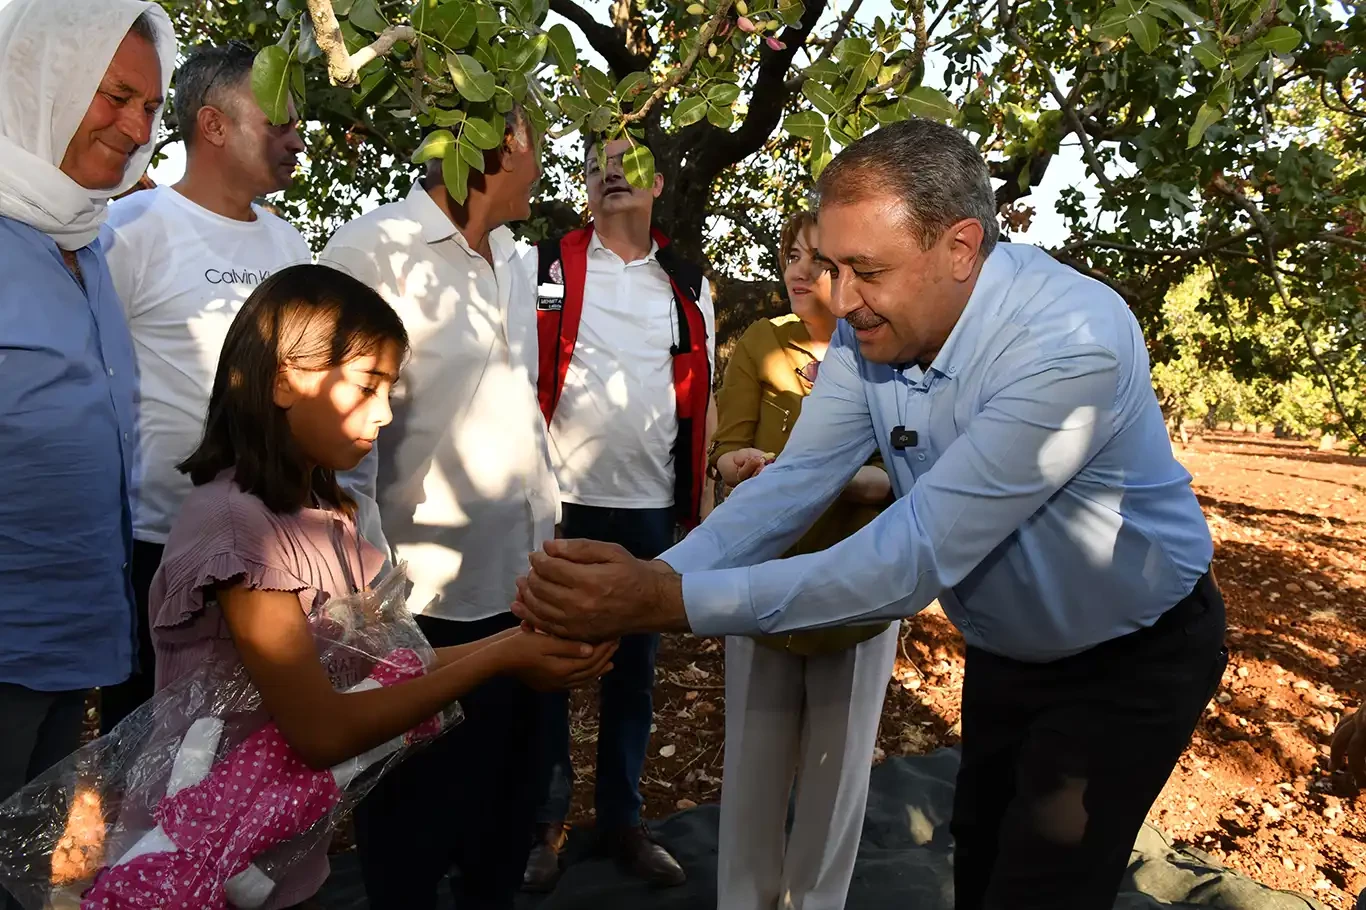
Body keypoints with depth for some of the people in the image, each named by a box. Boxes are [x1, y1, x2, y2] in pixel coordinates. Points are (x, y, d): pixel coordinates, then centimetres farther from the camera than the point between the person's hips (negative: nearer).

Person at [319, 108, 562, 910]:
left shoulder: (512, 263, 12)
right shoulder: (370, 253, -12)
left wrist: (548, 534, 13)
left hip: (521, 585, 7)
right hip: (425, 601, -7)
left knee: (507, 811, 20)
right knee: (414, 824, 13)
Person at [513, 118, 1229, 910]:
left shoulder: (1073, 343, -35)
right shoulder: (875, 326, -14)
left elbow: (916, 558, -39)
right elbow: (795, 484, -16)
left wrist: (671, 602, -42)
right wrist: (647, 580, -32)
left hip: (1132, 661, -6)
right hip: (1007, 652, 6)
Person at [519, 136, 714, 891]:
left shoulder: (688, 285, 10)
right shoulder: (544, 265, 0)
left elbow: (699, 394, 15)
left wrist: (693, 497, 6)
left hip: (653, 507, 3)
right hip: (561, 501, -3)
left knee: (634, 670, 13)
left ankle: (621, 819, 30)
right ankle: (543, 821, 26)